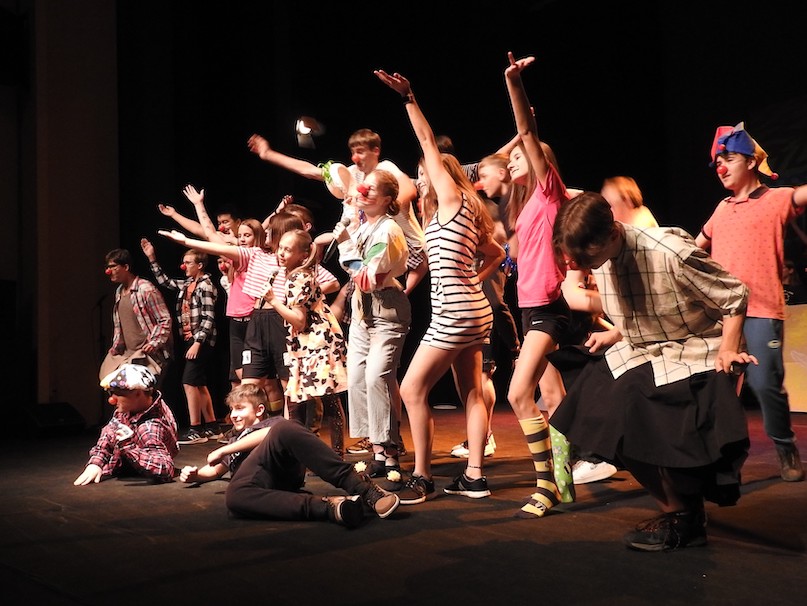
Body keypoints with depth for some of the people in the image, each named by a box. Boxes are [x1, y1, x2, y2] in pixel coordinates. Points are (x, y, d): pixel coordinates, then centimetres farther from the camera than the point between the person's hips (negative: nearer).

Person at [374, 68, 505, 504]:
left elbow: (429, 144, -8)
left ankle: (422, 477, -1)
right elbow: (496, 253, 26)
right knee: (471, 394, 9)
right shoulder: (457, 214, 19)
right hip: (470, 310, 10)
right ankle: (474, 477, 13)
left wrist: (408, 99, -7)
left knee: (412, 389, -6)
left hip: (455, 313, -10)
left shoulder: (452, 199, -4)